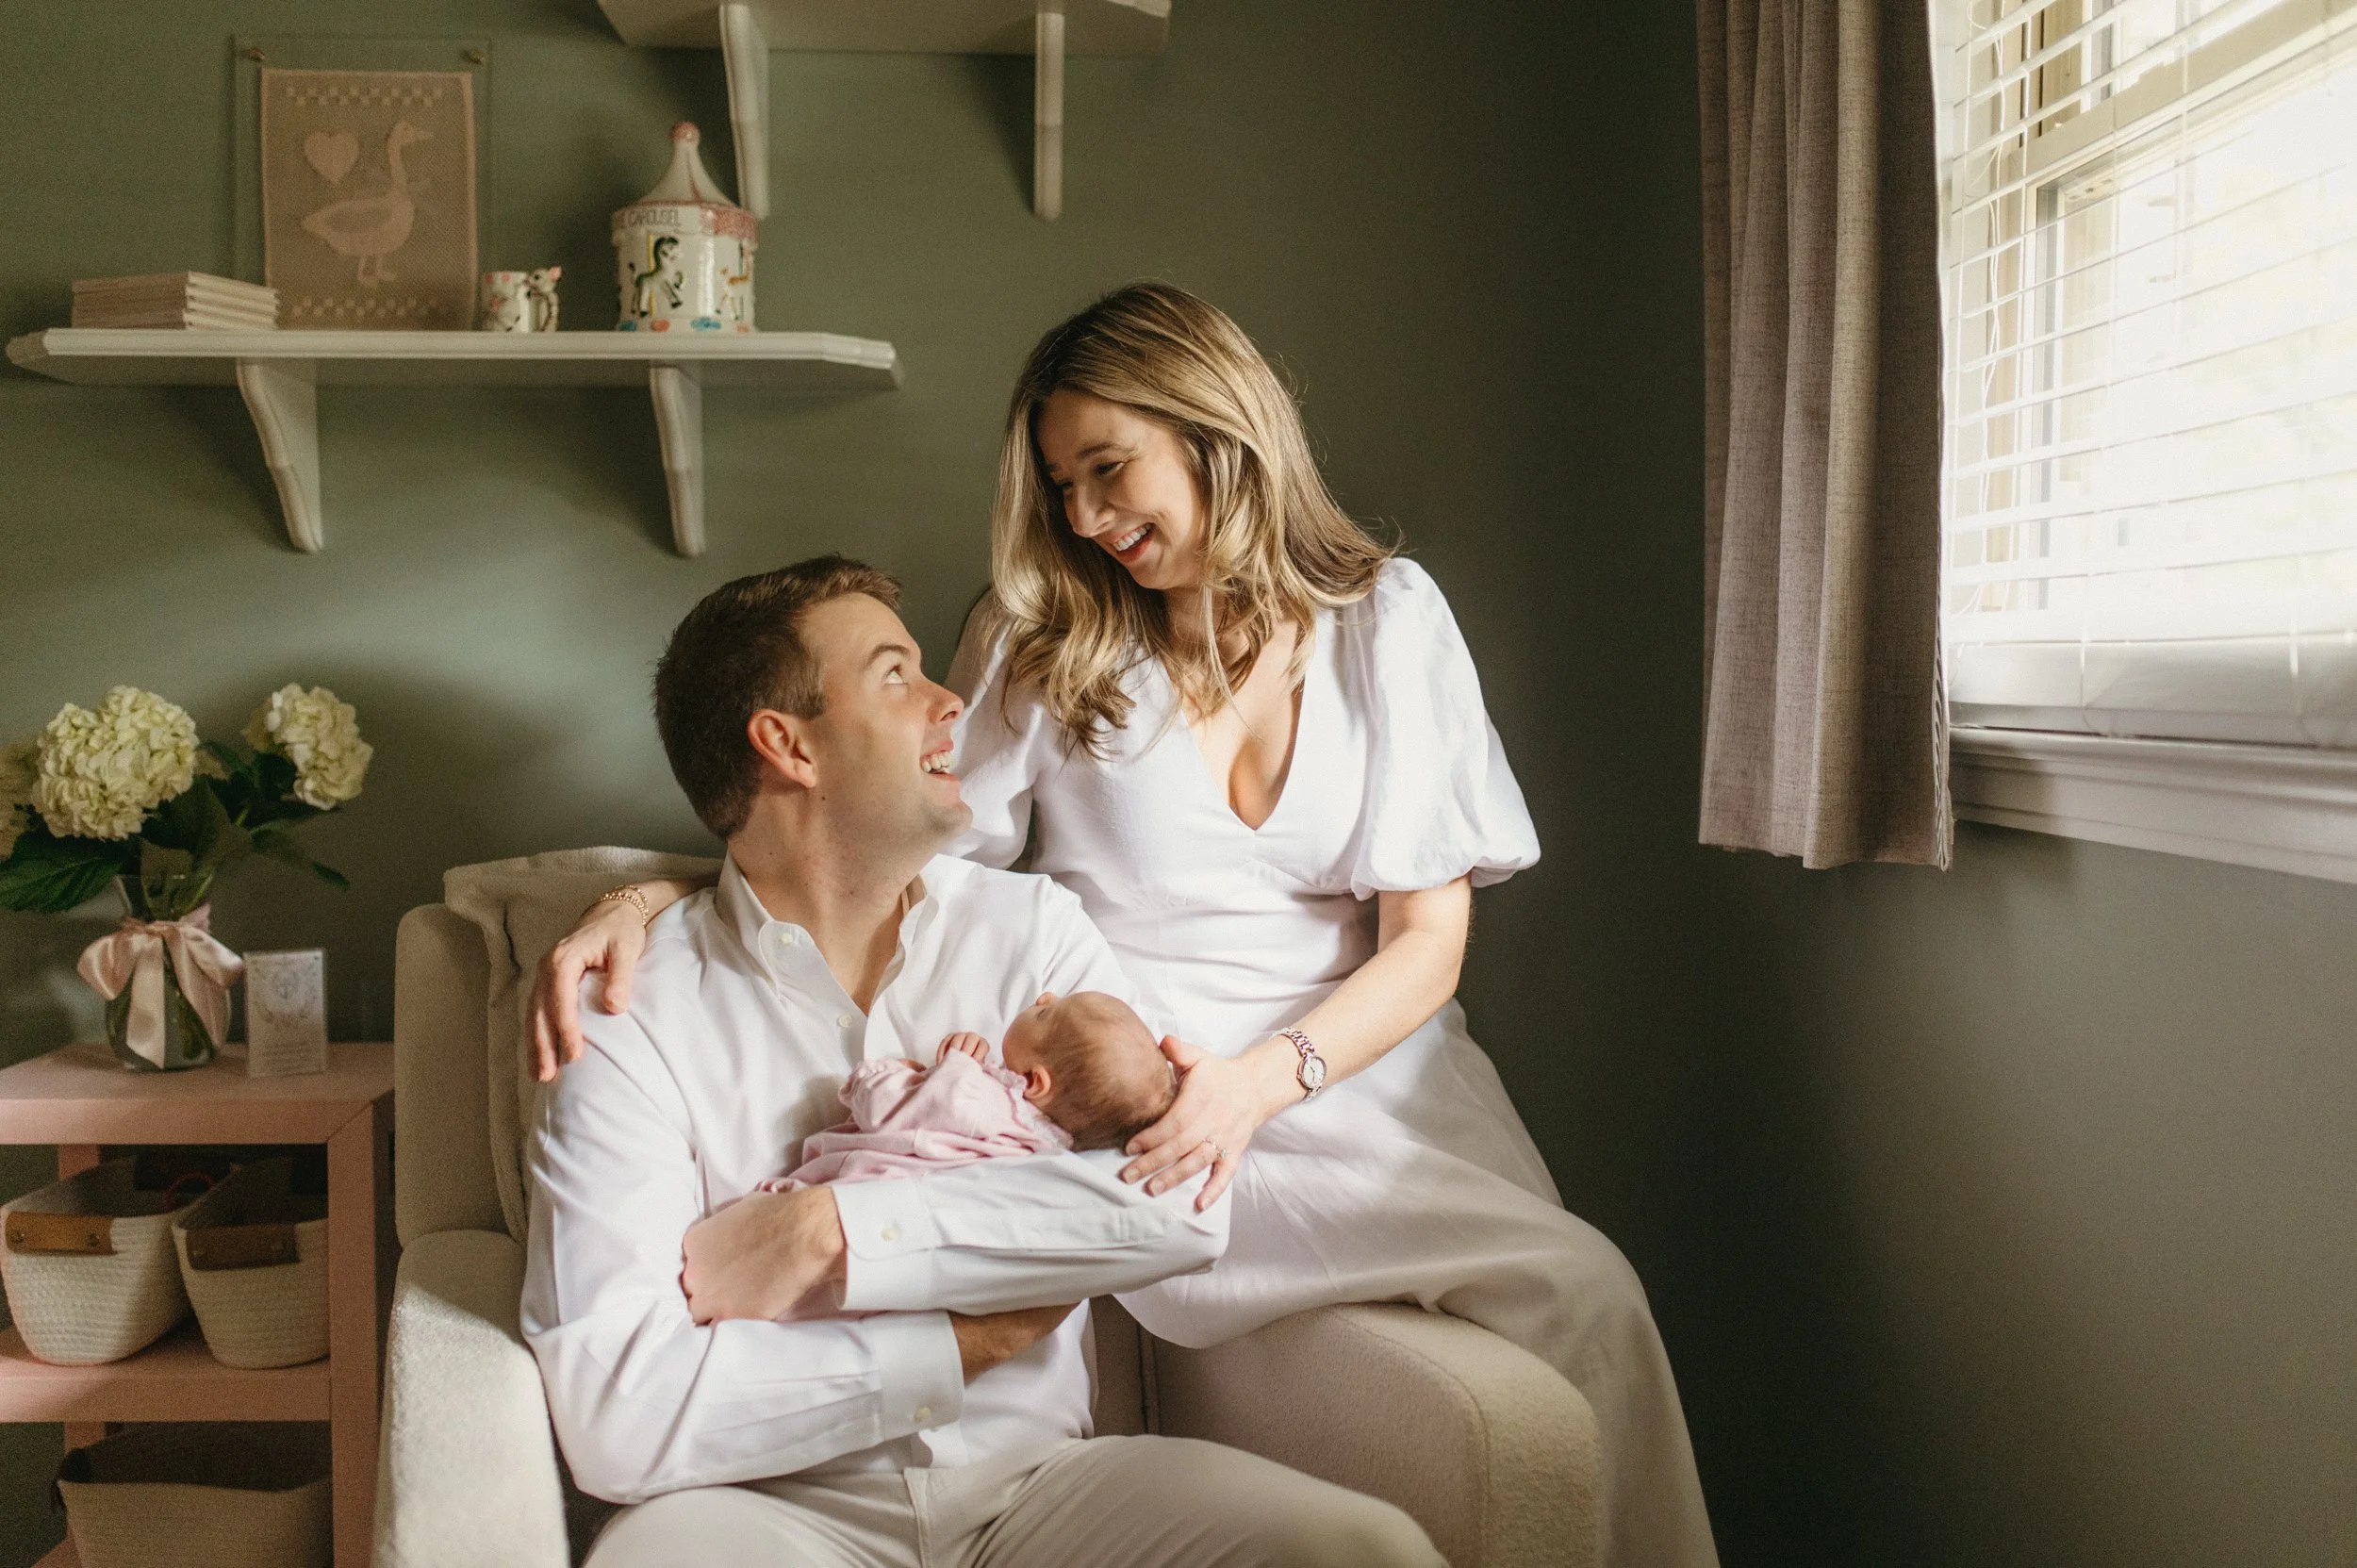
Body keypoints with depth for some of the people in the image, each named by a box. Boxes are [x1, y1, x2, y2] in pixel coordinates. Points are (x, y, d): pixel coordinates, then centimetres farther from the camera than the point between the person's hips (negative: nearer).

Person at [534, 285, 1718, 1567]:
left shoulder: (1385, 617, 9)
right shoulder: (1041, 640, 9)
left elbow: (1429, 936, 4)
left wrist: (1264, 1078, -14)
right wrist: (649, 895, -10)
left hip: (1361, 1063, 2)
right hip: (1132, 1088, -2)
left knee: (1587, 1299, -28)